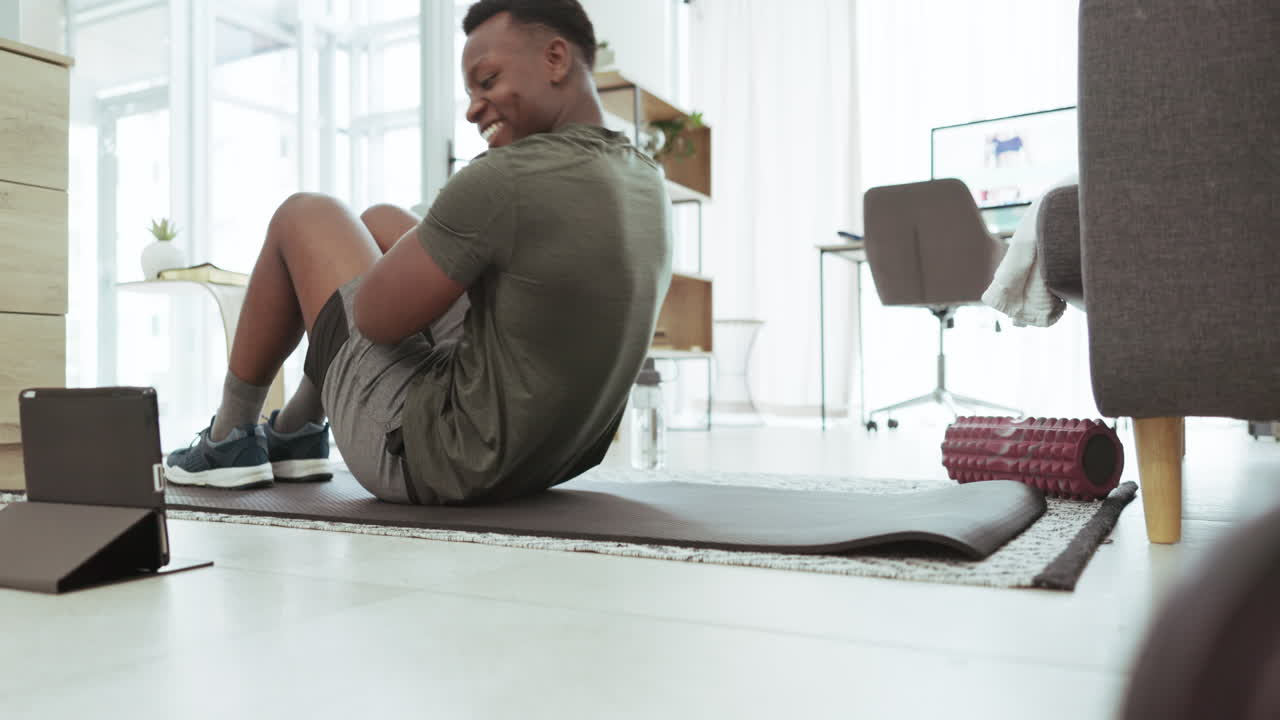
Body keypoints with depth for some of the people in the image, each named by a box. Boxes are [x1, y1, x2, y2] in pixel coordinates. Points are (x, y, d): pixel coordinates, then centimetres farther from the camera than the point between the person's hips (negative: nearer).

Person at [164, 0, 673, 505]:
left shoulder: (508, 181, -26)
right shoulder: (647, 183, 2)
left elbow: (375, 315, -17)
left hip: (430, 456, -8)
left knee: (304, 217, 9)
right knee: (381, 222, 21)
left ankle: (230, 440, 25)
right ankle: (295, 433, 32)